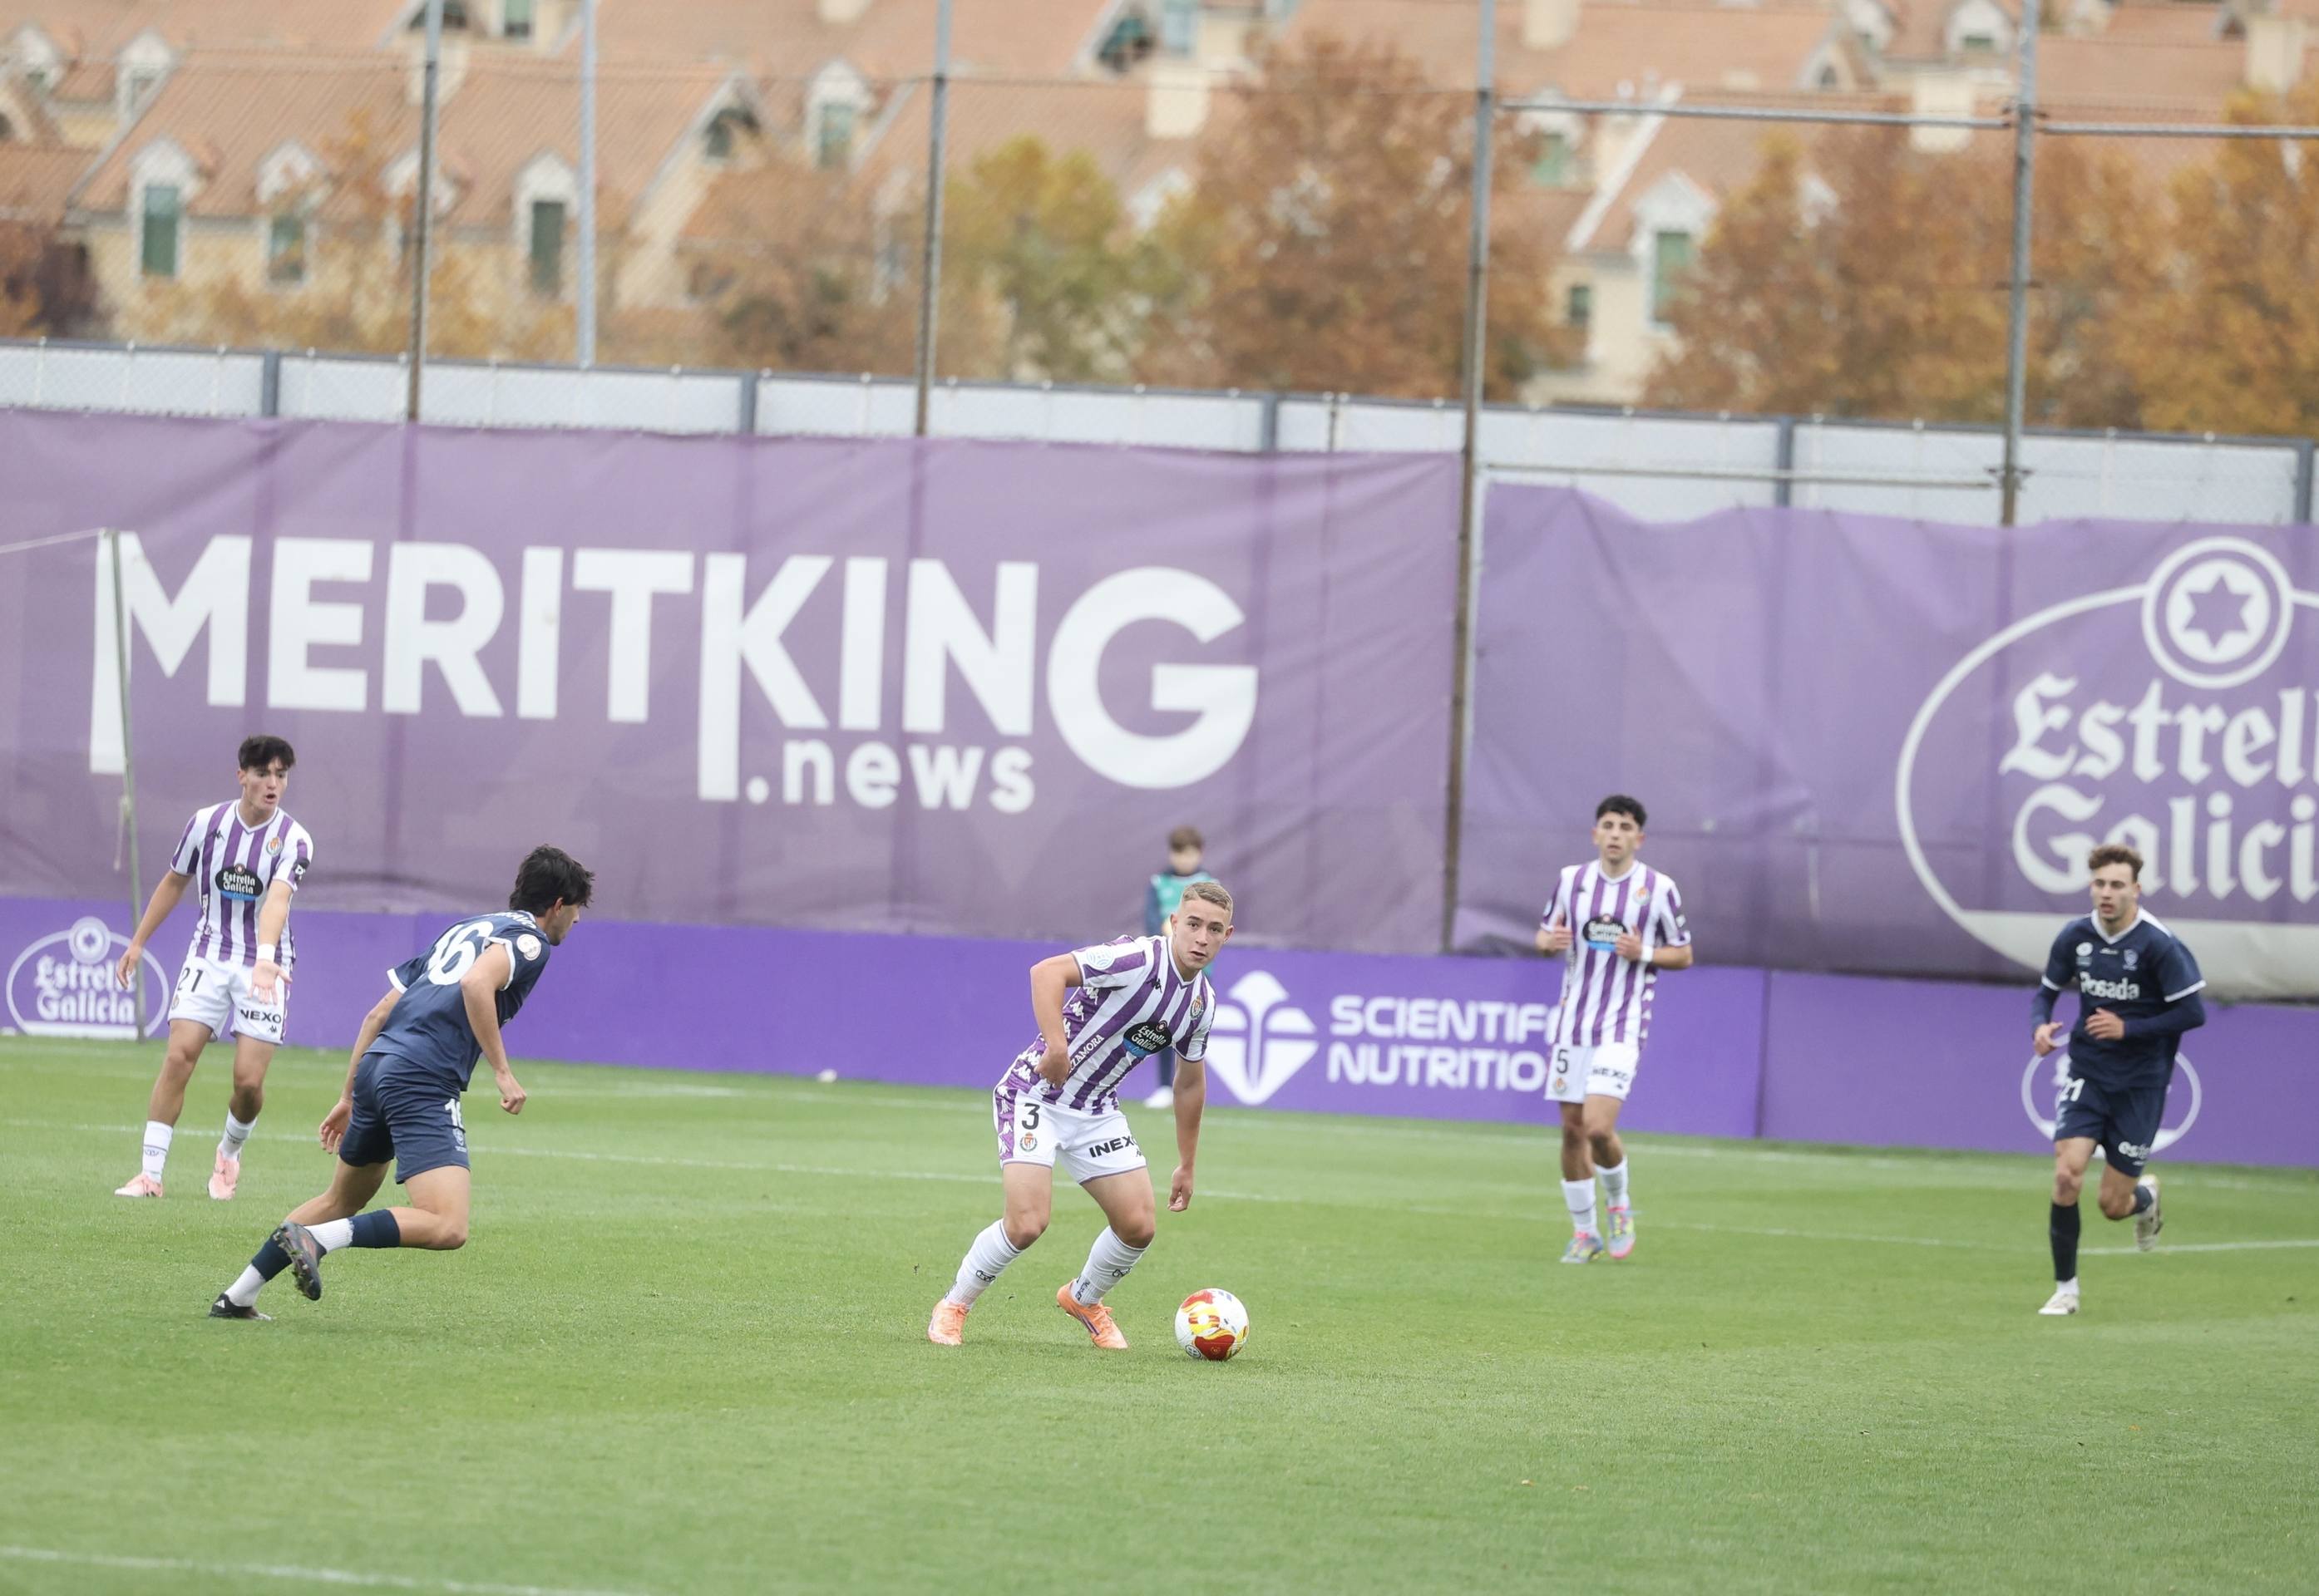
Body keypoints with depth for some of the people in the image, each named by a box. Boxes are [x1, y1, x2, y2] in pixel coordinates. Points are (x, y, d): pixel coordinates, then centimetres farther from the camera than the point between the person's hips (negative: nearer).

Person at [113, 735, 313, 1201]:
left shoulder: (293, 840, -12)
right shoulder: (206, 823, -2)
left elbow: (277, 900, -29)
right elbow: (174, 883, 14)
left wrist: (266, 958, -44)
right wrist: (138, 943, 15)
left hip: (265, 966, -2)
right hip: (209, 954, 2)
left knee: (249, 1080, -10)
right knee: (178, 1057, -14)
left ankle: (229, 1152, 22)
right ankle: (150, 1172, -10)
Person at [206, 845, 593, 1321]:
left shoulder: (464, 928, 28)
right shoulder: (530, 939, 2)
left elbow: (379, 1014, 27)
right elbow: (476, 984, -20)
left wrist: (349, 1097, 31)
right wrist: (503, 1072, -17)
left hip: (376, 1067, 9)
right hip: (423, 1082, -9)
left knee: (343, 1201, 29)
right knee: (447, 1228, -18)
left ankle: (236, 1298, 28)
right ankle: (316, 1238, -27)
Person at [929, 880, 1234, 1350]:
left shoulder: (1202, 1002, 4)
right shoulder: (1140, 958, -21)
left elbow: (1190, 1082, 19)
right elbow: (1047, 971, -31)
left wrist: (1186, 1165, 22)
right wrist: (1056, 1046, -41)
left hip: (1097, 1112, 7)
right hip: (1036, 1095, -7)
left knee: (1137, 1225, -1)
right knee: (1027, 1223, -20)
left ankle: (1084, 1298, 29)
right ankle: (954, 1306, 5)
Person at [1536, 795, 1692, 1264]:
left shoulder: (1659, 888, -2)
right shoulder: (1572, 879, 6)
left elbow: (1684, 955, 5)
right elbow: (1545, 934, 17)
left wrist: (1643, 953, -14)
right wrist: (1550, 941, -7)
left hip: (1623, 1027, -4)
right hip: (1573, 1022, 4)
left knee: (1599, 1128, -17)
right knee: (1573, 1130, 4)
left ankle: (1620, 1206, 11)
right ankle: (1584, 1233, 18)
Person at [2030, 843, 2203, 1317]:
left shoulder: (2159, 945, -16)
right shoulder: (2075, 937, -3)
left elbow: (2193, 1012, -14)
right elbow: (2046, 992, 11)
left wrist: (2128, 1028, -21)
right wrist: (2040, 1025, -12)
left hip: (2140, 1082, -3)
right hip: (2087, 1073, 3)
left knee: (2113, 1206, 0)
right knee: (2066, 1175, -17)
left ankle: (2145, 1198, 40)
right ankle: (2065, 1289, -2)